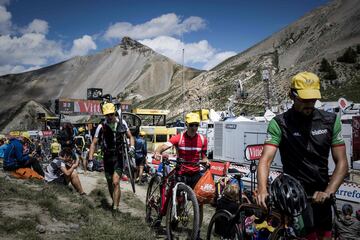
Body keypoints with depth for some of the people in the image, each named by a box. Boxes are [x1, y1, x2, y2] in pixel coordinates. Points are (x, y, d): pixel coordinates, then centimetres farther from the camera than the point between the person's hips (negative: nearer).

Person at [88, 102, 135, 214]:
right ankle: (114, 201, 37)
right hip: (107, 158, 1)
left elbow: (130, 137, 6)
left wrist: (132, 147, -14)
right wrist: (90, 159, -15)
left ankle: (115, 208, -7)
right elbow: (94, 143, -6)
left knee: (115, 183, -14)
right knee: (110, 183, 13)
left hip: (119, 157, -1)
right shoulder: (101, 127, -9)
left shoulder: (122, 123, -5)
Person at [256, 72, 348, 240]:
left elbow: (342, 162, -4)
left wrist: (328, 192, -19)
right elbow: (265, 160, -21)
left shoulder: (330, 121, -2)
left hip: (320, 195, 5)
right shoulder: (280, 123, -12)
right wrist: (262, 190, -39)